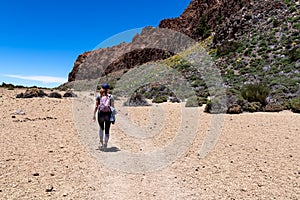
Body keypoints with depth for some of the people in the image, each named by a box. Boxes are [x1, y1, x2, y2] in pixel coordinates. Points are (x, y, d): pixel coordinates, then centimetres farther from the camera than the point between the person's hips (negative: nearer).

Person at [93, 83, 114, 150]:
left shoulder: (98, 96, 4)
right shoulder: (111, 96, 3)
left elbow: (96, 106, -2)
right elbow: (113, 107, 0)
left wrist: (94, 115, 1)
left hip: (100, 114, 1)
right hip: (108, 114, -1)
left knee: (101, 128, 22)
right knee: (107, 130, 10)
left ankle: (101, 142, 10)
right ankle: (105, 144, 7)